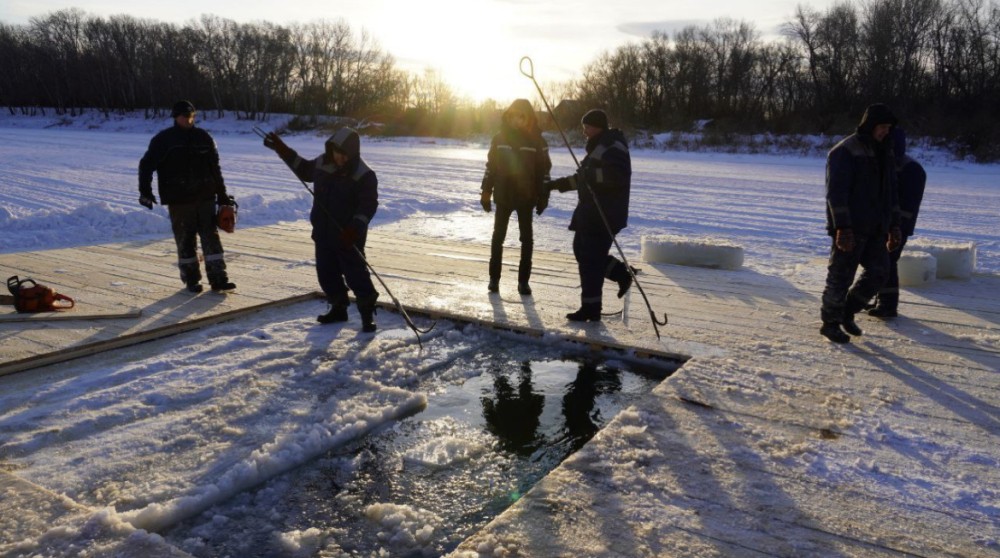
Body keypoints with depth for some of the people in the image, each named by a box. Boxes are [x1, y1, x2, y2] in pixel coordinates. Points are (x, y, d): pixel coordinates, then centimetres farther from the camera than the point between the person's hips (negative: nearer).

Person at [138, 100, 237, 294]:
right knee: (185, 240, 2)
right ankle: (191, 279, 13)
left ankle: (218, 279, 0)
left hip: (205, 196, 3)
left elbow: (215, 168, 15)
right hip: (179, 200, -2)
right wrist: (145, 191, -10)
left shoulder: (203, 138, 9)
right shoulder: (163, 140, 0)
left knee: (211, 236, -2)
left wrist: (222, 195, 16)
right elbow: (146, 165, 0)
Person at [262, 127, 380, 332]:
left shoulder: (364, 175, -16)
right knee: (326, 273, 13)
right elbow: (304, 170, 24)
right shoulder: (322, 163, 3)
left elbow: (369, 204, -17)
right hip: (323, 233, 7)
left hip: (348, 236, -7)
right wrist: (283, 150, 20)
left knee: (355, 273, -5)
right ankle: (338, 308, 29)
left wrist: (355, 227, -29)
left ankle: (368, 313, 7)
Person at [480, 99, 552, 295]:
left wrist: (543, 197, -4)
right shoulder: (500, 138, 1)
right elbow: (490, 166, 5)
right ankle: (494, 278, 16)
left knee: (527, 239, 4)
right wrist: (486, 193, 3)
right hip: (503, 196, 1)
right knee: (498, 236, 6)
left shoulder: (537, 141, -3)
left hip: (526, 197, -1)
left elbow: (544, 170, -1)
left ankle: (523, 280, 13)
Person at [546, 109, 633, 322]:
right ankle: (622, 274, 27)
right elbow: (584, 178, 27)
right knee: (581, 250, 17)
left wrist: (592, 174, -27)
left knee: (590, 259, -6)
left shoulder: (613, 147, -14)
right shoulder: (599, 146, 20)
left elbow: (618, 175, -29)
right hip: (590, 212, 11)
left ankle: (591, 308, 2)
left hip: (604, 215, -11)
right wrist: (558, 184, 23)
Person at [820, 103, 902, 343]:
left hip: (875, 229, 8)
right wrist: (842, 228, -23)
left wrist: (894, 226, 16)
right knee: (841, 276, -1)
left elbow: (891, 192, 20)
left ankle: (847, 312, 23)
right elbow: (836, 192, -18)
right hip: (850, 229, -8)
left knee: (879, 272, 7)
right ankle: (830, 323, 12)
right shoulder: (844, 152, -11)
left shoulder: (884, 153, 15)